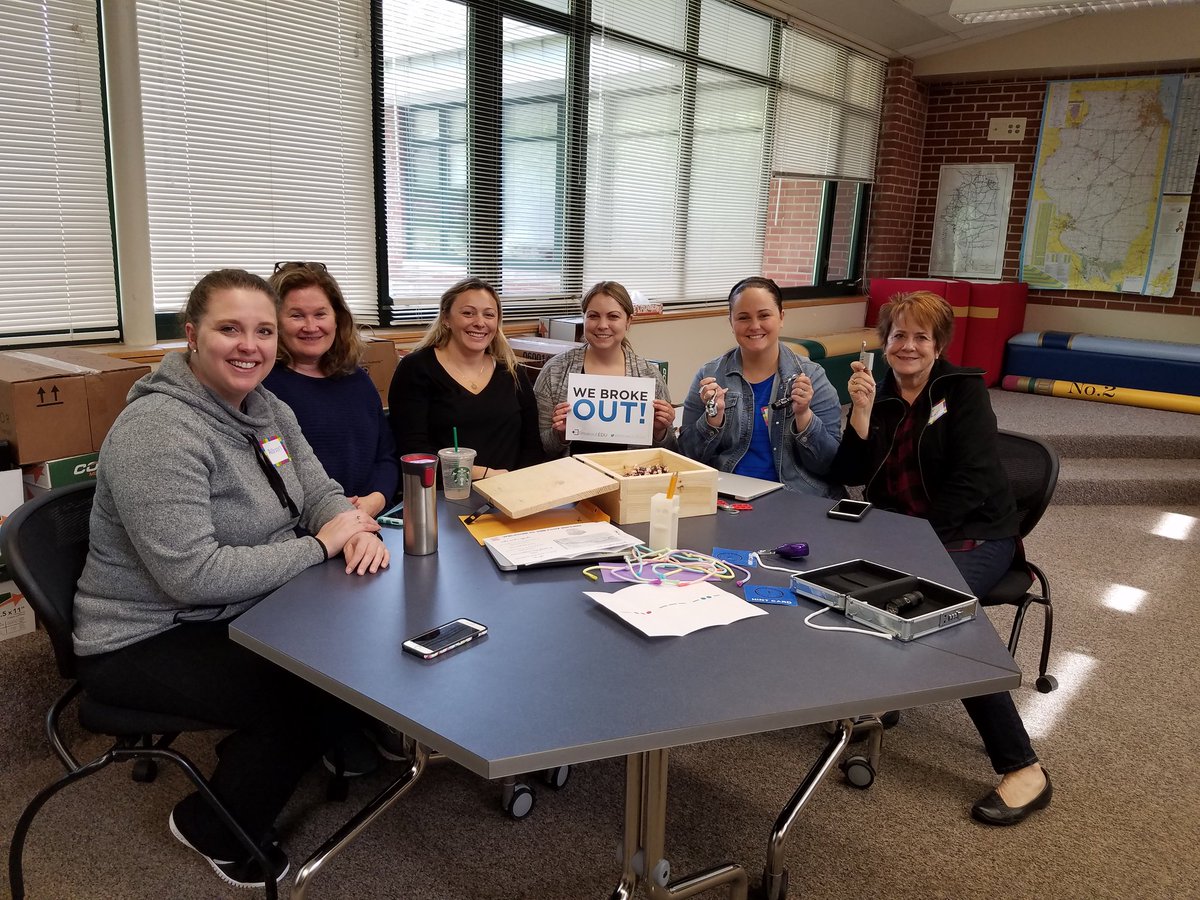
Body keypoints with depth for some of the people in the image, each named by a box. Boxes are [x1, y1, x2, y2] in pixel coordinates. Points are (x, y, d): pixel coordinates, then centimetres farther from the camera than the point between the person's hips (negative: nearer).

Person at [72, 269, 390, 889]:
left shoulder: (268, 409, 2)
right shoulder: (158, 431, -25)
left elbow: (319, 491, 7)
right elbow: (193, 575, -31)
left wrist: (355, 528, -17)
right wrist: (321, 545, -24)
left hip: (244, 609, 8)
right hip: (149, 640, -8)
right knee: (311, 694, -20)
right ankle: (213, 828, 8)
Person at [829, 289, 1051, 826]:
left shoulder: (963, 390, -1)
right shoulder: (878, 395, 11)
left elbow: (971, 480, -12)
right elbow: (851, 476, -1)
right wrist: (862, 410, -13)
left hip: (973, 535, -4)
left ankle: (1023, 769, -22)